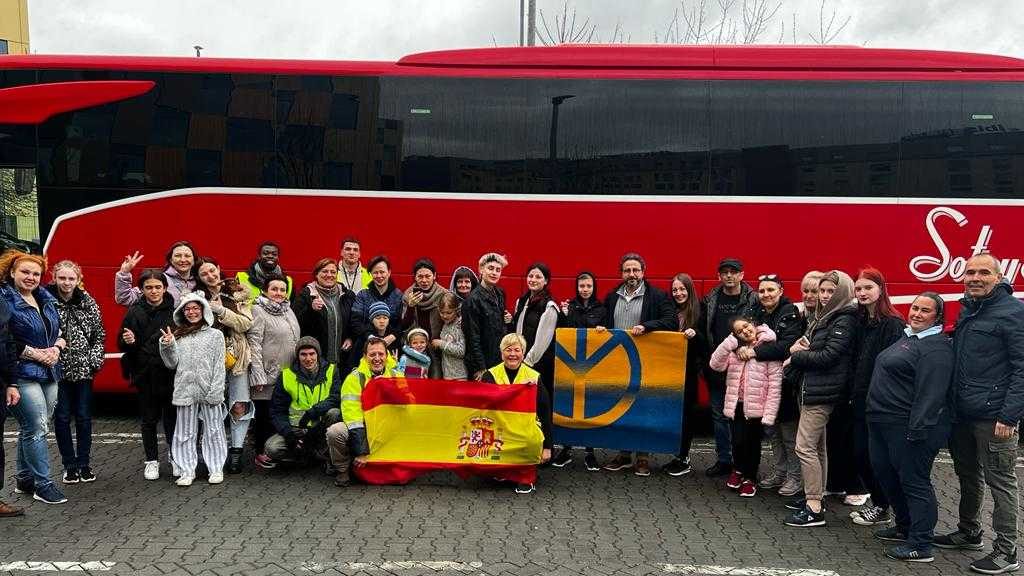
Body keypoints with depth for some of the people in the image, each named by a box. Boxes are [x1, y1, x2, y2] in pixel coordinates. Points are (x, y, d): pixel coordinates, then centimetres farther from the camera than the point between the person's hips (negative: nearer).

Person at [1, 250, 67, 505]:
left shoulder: (46, 299, 13)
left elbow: (60, 330, 21)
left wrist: (56, 348, 1)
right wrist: (37, 354, -15)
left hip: (49, 373, 7)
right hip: (23, 375, -7)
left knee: (31, 428, 15)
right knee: (36, 427, -7)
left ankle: (24, 479, 26)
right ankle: (43, 484, 1)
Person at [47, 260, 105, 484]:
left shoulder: (87, 302, 2)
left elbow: (99, 334, 6)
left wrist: (95, 360, -2)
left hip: (83, 369, 2)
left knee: (84, 417, 7)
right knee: (62, 418, 6)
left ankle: (84, 463, 19)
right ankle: (69, 465, 17)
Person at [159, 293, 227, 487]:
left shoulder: (215, 335, 4)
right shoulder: (178, 336, 11)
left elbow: (219, 366, 0)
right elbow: (172, 364, 7)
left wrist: (215, 392, -8)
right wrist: (168, 346, -10)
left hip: (209, 391, -2)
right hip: (185, 390, 2)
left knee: (213, 430, 2)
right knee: (185, 432, 6)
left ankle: (216, 469, 10)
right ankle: (187, 471, 12)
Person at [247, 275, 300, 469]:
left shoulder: (288, 311, 15)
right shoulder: (258, 311, -7)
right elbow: (254, 344, -13)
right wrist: (258, 375, -17)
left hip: (288, 374, 7)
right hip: (268, 374, -6)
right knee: (264, 413, 0)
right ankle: (261, 453, 9)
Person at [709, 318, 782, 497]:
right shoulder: (735, 350, 7)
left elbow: (775, 384, -12)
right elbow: (715, 365, -7)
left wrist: (769, 413, -15)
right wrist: (730, 342, -13)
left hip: (757, 406, -3)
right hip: (738, 404, 3)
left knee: (753, 442, 9)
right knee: (738, 441, 1)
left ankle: (750, 478, 29)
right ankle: (739, 470, 29)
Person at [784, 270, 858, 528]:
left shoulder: (844, 320, -12)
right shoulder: (822, 316, 16)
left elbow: (828, 356, -20)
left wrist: (795, 356, -9)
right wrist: (797, 347, -5)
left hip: (823, 391, -10)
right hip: (811, 388, 10)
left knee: (805, 446, -10)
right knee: (817, 446, 16)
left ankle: (815, 509, -5)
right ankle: (814, 497, 26)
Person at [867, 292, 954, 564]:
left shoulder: (936, 347, -15)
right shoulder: (907, 336, 16)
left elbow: (930, 393, -22)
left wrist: (917, 429, -25)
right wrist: (874, 412, 22)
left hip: (907, 426, -10)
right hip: (883, 420, 10)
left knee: (913, 481, -3)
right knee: (885, 473, 18)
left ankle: (921, 545, 6)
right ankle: (905, 526, 35)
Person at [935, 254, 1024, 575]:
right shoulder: (966, 310, 13)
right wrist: (952, 405, 15)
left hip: (993, 417, -8)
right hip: (962, 414, 8)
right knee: (968, 475, 19)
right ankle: (969, 533, 34)